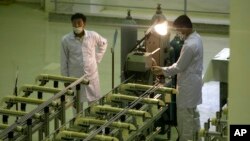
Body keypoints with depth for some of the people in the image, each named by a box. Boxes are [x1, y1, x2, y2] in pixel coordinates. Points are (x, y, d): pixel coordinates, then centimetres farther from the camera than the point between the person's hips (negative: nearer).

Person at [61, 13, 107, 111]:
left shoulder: (93, 36, -9)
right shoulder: (66, 40, -11)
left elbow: (103, 43, 14)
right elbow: (64, 61, -2)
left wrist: (97, 58, 7)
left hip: (91, 75, 1)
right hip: (75, 77, -1)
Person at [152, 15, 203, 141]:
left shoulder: (190, 45, -29)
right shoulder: (196, 37, 3)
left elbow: (179, 67, -21)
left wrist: (162, 70, -7)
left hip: (188, 85, -10)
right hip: (192, 82, 10)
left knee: (185, 114, 2)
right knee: (192, 113, 21)